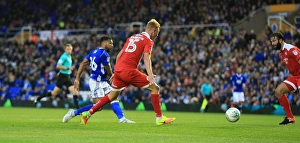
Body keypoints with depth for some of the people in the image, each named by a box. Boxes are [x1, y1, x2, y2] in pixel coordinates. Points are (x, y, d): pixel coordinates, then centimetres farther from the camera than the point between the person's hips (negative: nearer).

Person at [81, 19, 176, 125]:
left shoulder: (132, 37, 24)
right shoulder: (148, 41, 2)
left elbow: (119, 55, 25)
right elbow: (146, 58, -15)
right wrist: (150, 75, -27)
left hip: (118, 69, 7)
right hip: (130, 71, -7)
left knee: (113, 95, 22)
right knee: (155, 88, 1)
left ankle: (88, 113, 19)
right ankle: (159, 118, -3)